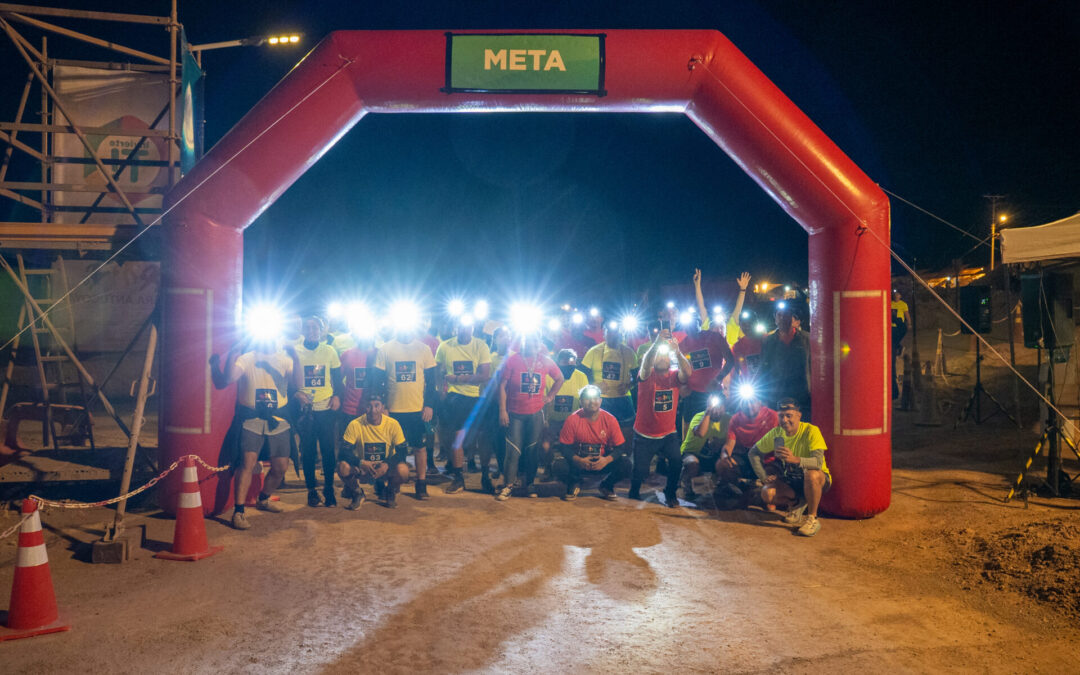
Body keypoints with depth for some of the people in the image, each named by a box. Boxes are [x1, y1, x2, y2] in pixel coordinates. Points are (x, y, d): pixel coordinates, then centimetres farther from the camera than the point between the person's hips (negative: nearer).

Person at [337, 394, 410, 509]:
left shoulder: (392, 424, -15)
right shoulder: (355, 425, -16)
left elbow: (402, 451, -14)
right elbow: (345, 451, -17)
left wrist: (387, 464, -31)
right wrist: (361, 463, -34)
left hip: (386, 468, 0)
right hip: (362, 468, 0)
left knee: (402, 470, -32)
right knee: (343, 467, -30)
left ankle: (390, 493, 5)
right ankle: (357, 494, 4)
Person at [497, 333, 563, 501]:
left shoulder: (545, 361, 3)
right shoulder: (512, 360, -4)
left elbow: (559, 379, 20)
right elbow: (502, 385, -4)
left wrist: (550, 396, 11)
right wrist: (502, 410, -9)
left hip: (536, 413, 2)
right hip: (515, 414, -2)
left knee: (533, 449, 7)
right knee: (513, 450, -4)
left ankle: (530, 484, 20)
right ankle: (507, 485, 4)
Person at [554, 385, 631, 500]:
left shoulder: (610, 420, -11)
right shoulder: (572, 420, -13)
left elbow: (621, 447, -8)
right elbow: (564, 447, -10)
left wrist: (607, 460, -27)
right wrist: (579, 460, -27)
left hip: (602, 462, 1)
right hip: (578, 462, -1)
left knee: (625, 465, -25)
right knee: (560, 466, -31)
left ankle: (606, 485, 9)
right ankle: (575, 484, 7)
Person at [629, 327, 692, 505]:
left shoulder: (674, 377, -1)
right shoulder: (647, 376, -6)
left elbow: (687, 373, -23)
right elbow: (645, 366, -30)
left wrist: (677, 351, -40)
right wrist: (657, 343, -45)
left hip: (668, 434, 1)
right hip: (644, 435, -1)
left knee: (676, 461, -20)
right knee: (640, 471, 1)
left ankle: (670, 494, 5)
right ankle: (634, 492, 35)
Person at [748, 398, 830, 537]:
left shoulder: (811, 431, -21)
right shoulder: (775, 433, -7)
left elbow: (818, 462, -34)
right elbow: (753, 453, 5)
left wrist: (795, 459, -52)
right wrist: (764, 476, -6)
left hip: (818, 480, -4)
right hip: (789, 481, 4)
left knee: (812, 474, -40)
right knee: (767, 494, -24)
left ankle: (812, 519, -19)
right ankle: (797, 503, 8)